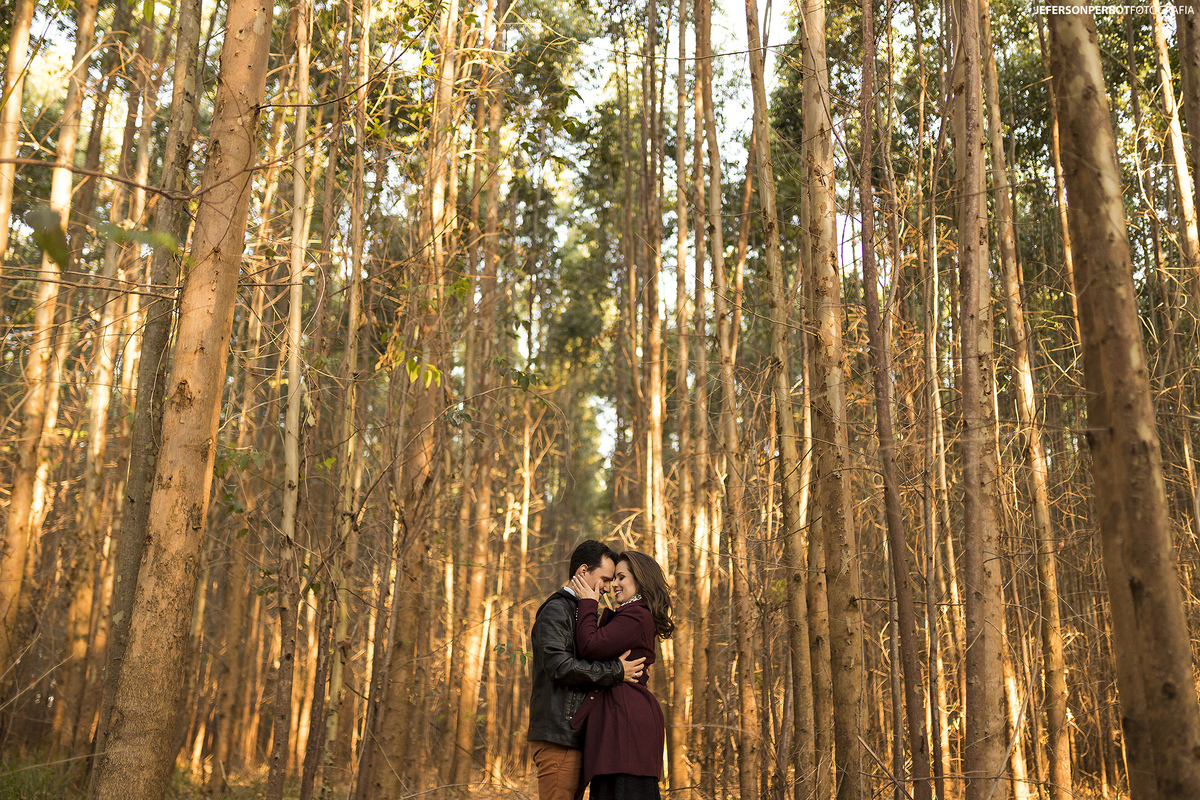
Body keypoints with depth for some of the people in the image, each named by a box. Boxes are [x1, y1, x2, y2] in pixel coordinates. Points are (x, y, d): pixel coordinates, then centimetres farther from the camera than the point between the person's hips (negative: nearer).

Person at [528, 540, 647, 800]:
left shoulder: (577, 612, 24)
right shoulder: (556, 610, -8)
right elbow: (559, 665, -19)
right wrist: (615, 671, -15)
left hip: (572, 737, 9)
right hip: (558, 735, -9)